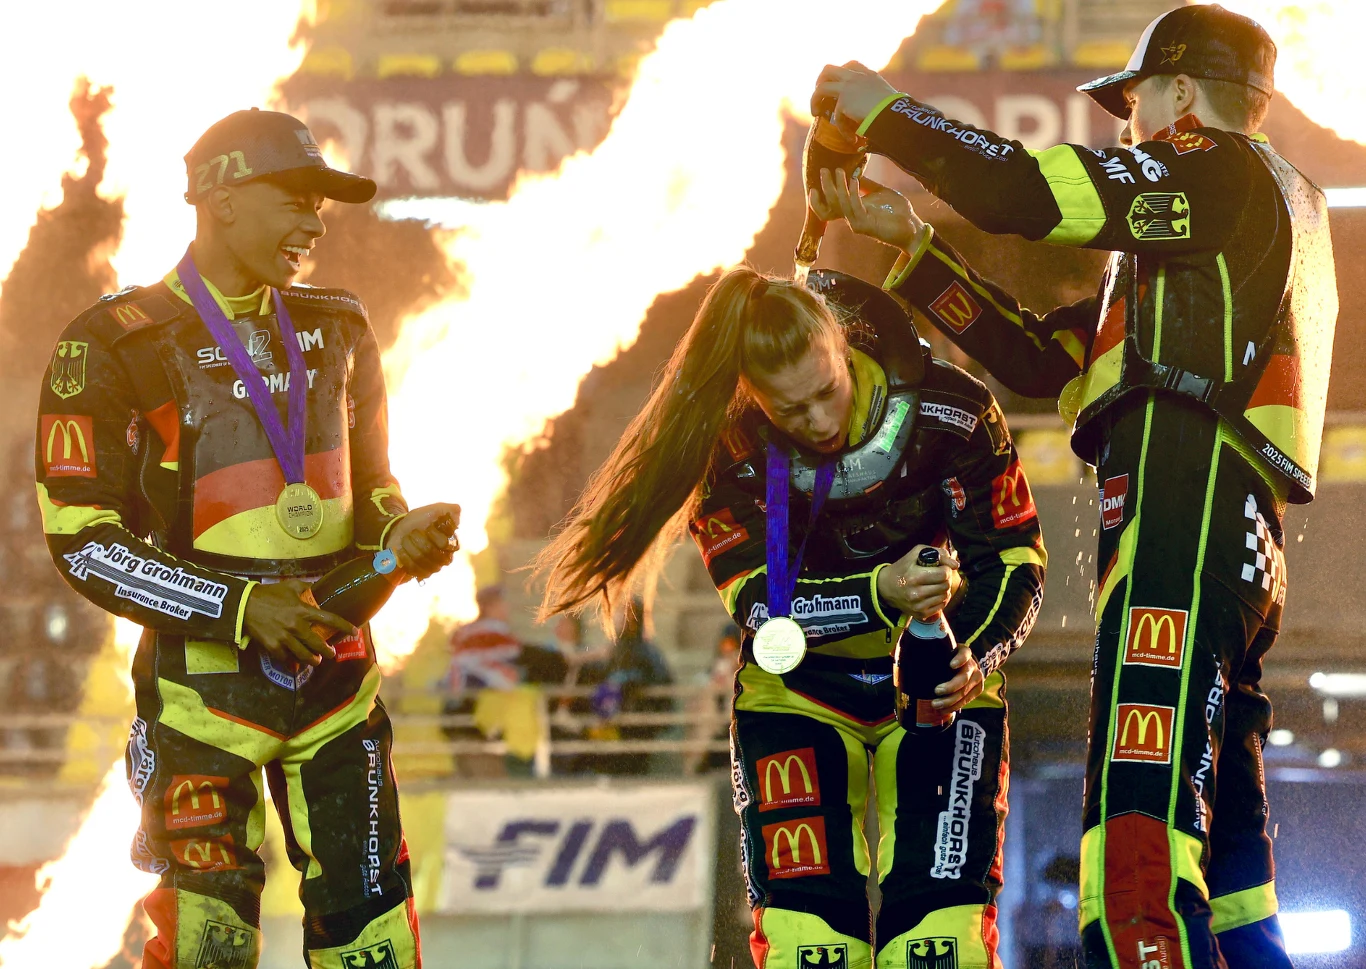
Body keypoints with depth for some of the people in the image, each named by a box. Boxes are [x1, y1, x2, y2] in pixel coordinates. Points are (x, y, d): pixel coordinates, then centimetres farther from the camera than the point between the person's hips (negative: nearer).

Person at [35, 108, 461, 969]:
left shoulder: (336, 331, 12)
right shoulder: (116, 345, -6)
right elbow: (83, 540, -10)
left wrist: (402, 535, -1)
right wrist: (238, 607, -18)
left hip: (338, 672, 5)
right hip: (204, 677, -5)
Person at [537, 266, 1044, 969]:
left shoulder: (949, 411, -20)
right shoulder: (731, 452, -19)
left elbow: (1014, 563, -13)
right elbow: (760, 605, -21)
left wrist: (975, 656, -33)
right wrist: (881, 595, -39)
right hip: (800, 693, 0)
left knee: (940, 913, -15)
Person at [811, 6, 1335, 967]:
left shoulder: (1228, 170, 5)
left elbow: (1028, 194, -6)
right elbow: (1040, 359, 31)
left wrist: (885, 110, 6)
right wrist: (911, 245, 29)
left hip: (1186, 519, -10)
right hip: (1240, 551, 10)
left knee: (1137, 865, -25)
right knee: (1225, 877, 7)